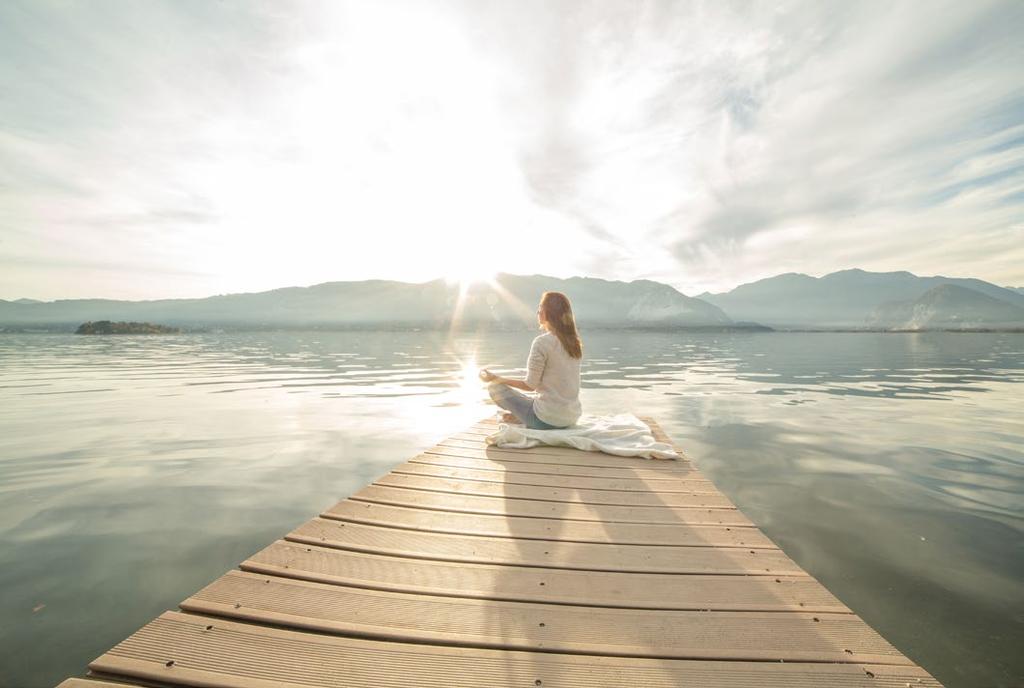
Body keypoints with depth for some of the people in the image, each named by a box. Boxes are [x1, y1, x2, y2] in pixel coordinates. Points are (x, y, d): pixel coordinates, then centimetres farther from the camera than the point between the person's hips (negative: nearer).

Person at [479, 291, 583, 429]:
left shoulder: (541, 342, -18)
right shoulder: (574, 341, 2)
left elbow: (530, 385, -14)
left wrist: (495, 378, -3)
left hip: (549, 420, -7)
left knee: (494, 387, 4)